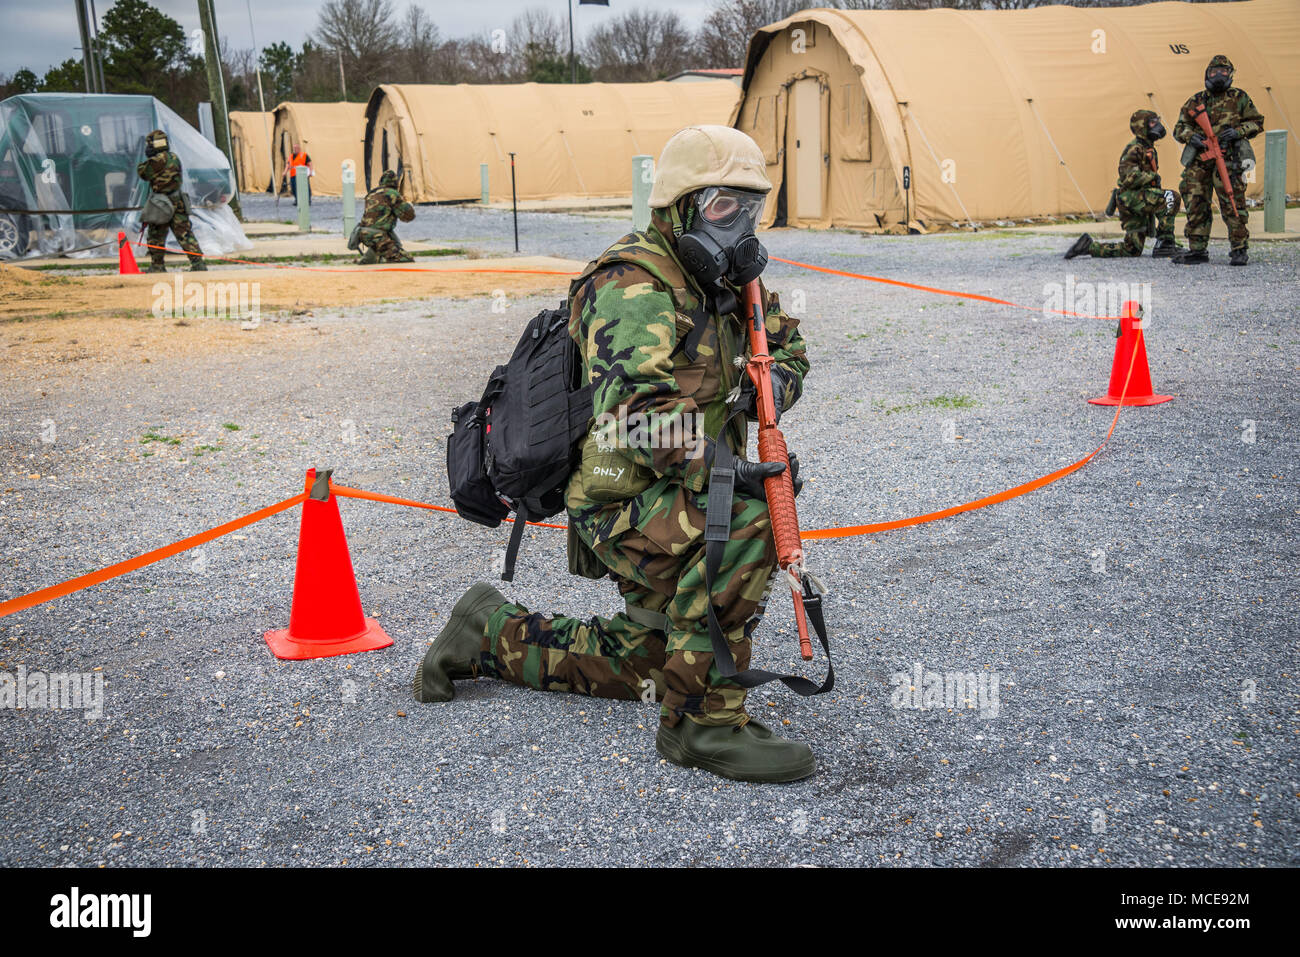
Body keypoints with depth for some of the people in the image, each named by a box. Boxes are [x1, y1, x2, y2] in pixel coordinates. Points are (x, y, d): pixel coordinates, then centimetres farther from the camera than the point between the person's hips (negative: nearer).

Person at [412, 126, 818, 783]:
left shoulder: (721, 280, 8)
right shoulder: (636, 287, -20)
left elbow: (788, 345, 18)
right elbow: (629, 408, -33)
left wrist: (773, 383, -6)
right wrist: (723, 469, -41)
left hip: (666, 502, 10)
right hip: (621, 499, -10)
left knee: (651, 664, 23)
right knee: (744, 520, -37)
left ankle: (492, 635, 37)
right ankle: (701, 719, -25)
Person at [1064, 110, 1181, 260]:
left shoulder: (1149, 149, 20)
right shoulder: (1134, 148, -11)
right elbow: (1130, 176, -23)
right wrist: (1153, 177, -17)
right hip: (1129, 197, -9)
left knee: (1132, 250, 5)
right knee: (1171, 198, -24)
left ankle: (1089, 245, 11)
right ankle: (1165, 241, -20)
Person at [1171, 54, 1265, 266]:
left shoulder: (1239, 98, 9)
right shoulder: (1195, 101, 15)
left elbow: (1257, 122, 11)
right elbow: (1179, 127, 17)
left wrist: (1238, 131, -8)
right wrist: (1191, 136, -4)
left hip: (1227, 159, -3)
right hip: (1198, 160, 3)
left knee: (1232, 204, -8)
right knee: (1195, 205, 2)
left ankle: (1240, 249, 0)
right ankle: (1197, 250, 10)